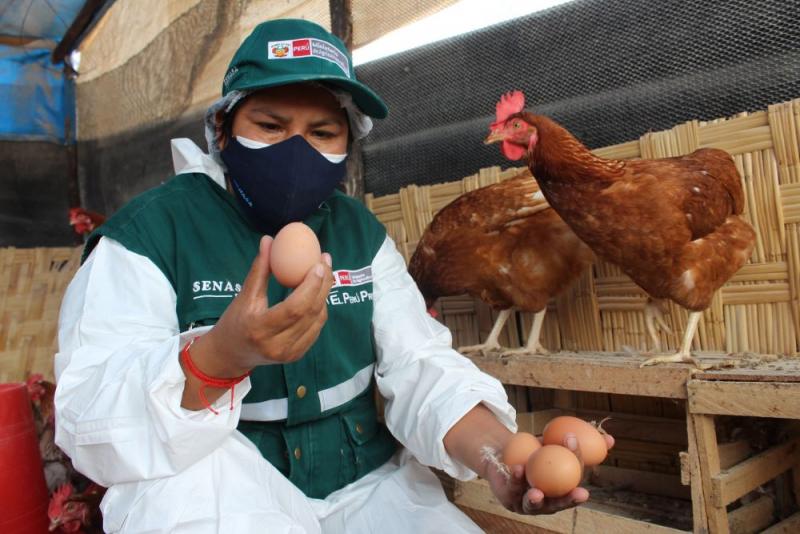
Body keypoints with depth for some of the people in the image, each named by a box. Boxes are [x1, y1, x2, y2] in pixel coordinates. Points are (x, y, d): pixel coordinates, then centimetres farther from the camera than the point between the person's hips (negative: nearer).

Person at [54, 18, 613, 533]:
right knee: (193, 469, -31)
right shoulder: (149, 231, -11)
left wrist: (495, 452, -25)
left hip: (369, 485, 4)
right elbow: (90, 428, -18)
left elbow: (420, 365, -5)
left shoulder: (362, 232, 3)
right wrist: (221, 356, -37)